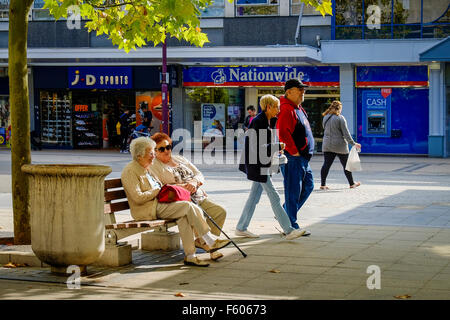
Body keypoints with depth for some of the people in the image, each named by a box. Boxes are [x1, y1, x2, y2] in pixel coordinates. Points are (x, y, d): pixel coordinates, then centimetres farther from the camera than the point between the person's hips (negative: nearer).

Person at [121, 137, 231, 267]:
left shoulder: (147, 167, 19)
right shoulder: (130, 171, -10)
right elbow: (138, 198, -19)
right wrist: (157, 191, -10)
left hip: (158, 204, 9)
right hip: (147, 210, -9)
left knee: (183, 216, -21)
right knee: (188, 206, -20)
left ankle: (190, 256, -21)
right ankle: (210, 242, -15)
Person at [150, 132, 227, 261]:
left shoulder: (180, 159, 22)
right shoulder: (153, 167, 4)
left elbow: (199, 174, 18)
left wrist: (194, 182, -7)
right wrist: (181, 187, -19)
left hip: (199, 197, 7)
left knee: (220, 211, -16)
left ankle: (202, 241, -12)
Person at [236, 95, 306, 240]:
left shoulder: (265, 121, 14)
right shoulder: (258, 123, -18)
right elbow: (257, 148, -23)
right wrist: (278, 146, -16)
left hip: (262, 165, 10)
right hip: (258, 166, -10)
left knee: (254, 196, 13)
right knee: (274, 197, -8)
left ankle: (241, 228, 19)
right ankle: (289, 230, -6)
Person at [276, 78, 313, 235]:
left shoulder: (298, 109, 17)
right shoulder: (286, 110, -17)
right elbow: (282, 133, -27)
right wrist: (294, 151, -22)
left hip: (303, 157, 11)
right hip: (293, 158, -11)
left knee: (308, 186, 18)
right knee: (293, 191, -5)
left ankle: (286, 214, 29)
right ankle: (292, 227, 2)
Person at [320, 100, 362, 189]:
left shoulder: (325, 118, 6)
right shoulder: (340, 118, -12)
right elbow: (346, 133, -13)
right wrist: (353, 143, -9)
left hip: (327, 145, 5)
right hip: (339, 145, -5)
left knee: (326, 164, 4)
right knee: (346, 165, 8)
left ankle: (323, 184, -1)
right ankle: (352, 184, 19)